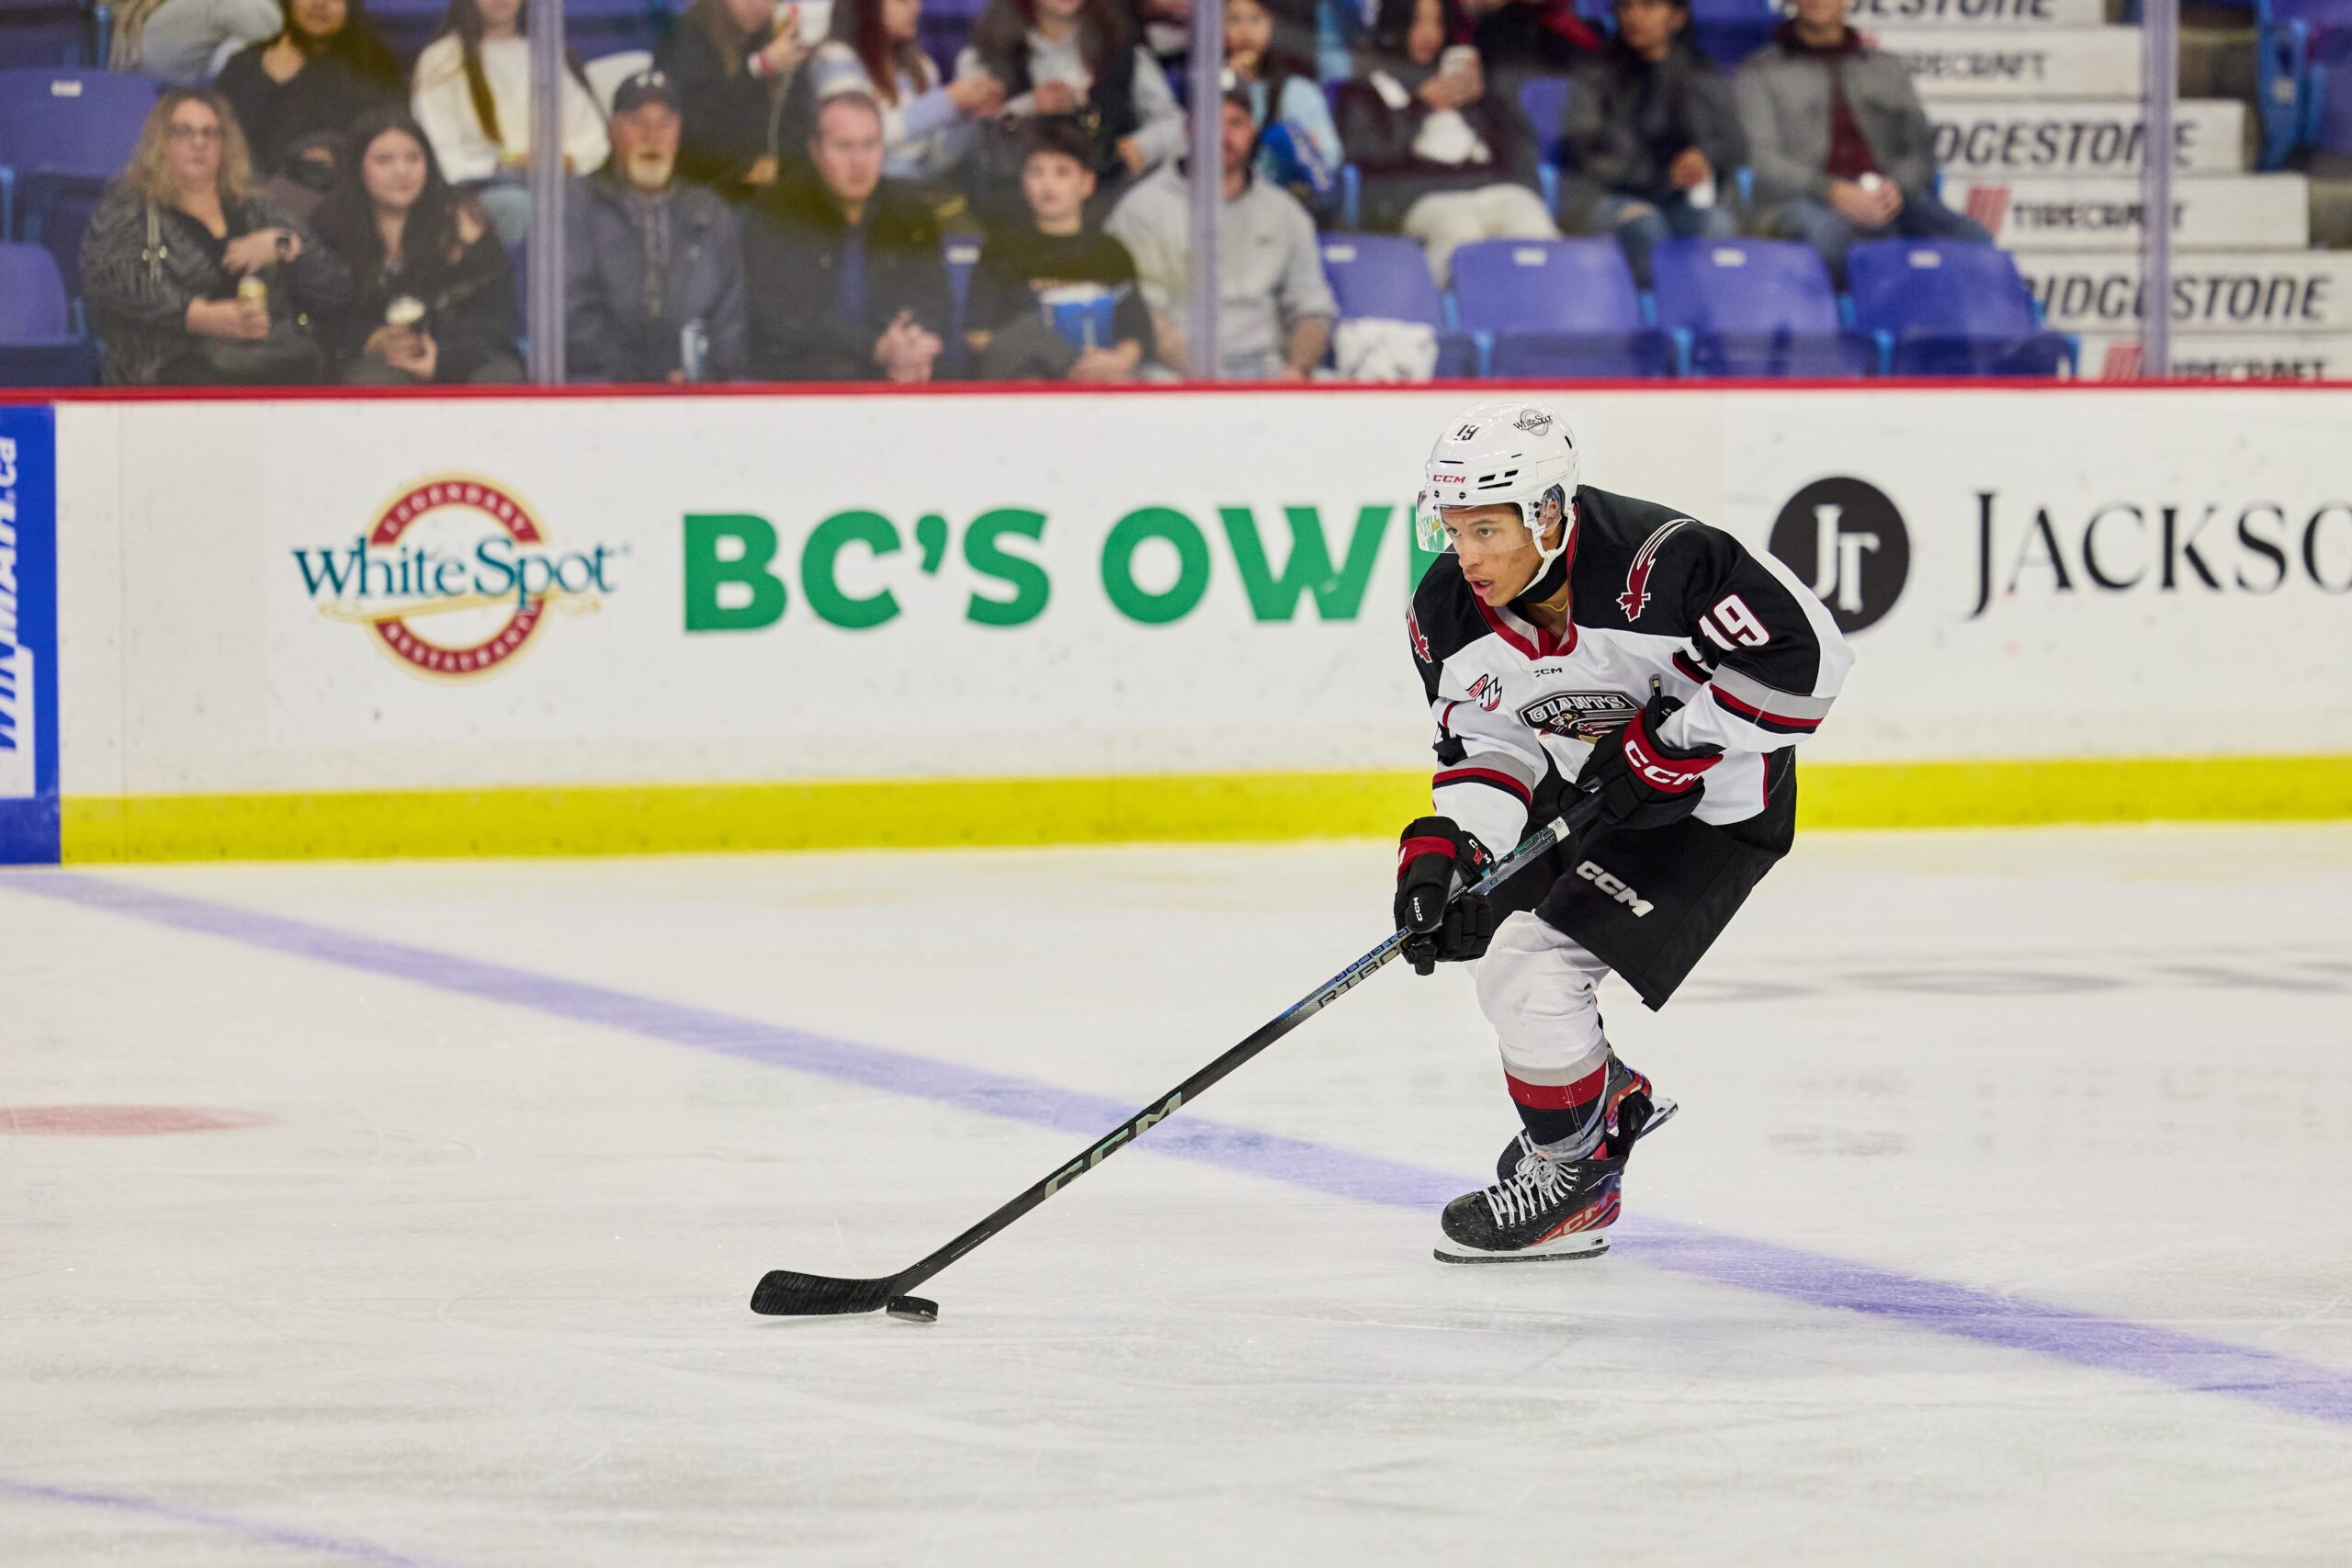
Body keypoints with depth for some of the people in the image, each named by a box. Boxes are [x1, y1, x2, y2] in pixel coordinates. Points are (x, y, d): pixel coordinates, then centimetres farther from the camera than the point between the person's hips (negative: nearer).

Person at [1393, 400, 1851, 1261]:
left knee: (1531, 968, -18)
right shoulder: (1449, 611, -13)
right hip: (1581, 786, 8)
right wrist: (1445, 851, -21)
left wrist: (1672, 743, -29)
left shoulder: (1659, 565, -35)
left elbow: (1804, 658, -31)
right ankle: (1611, 1095, 38)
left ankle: (1574, 1180, 4)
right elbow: (1487, 742, -4)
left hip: (1710, 801, -8)